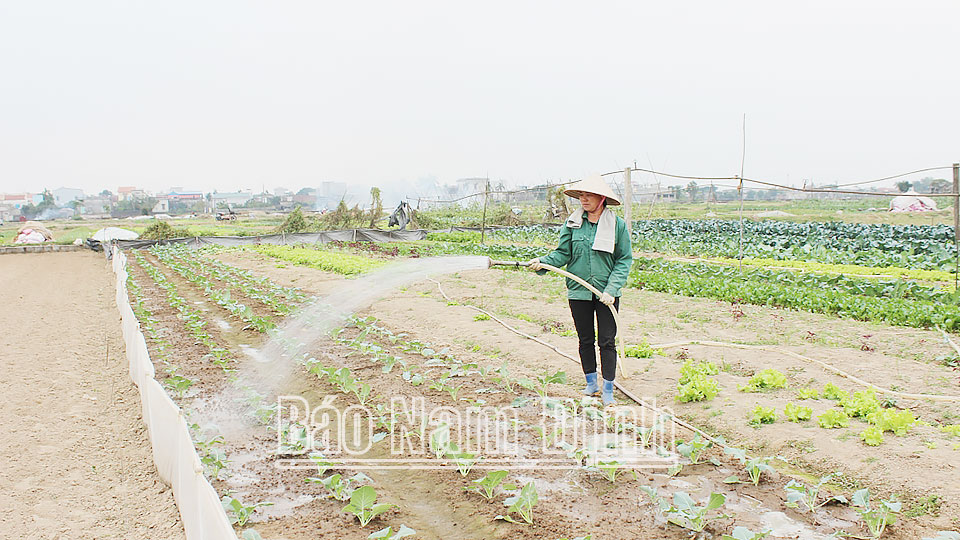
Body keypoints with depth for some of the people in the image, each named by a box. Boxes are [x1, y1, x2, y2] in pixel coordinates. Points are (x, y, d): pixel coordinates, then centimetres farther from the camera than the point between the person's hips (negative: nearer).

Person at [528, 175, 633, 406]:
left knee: (607, 341, 0)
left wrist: (612, 289, -12)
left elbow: (624, 260, -2)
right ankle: (591, 385, 29)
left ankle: (608, 391, 12)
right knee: (585, 340, 13)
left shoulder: (617, 224, -4)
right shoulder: (572, 223, 1)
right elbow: (563, 253, 4)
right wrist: (542, 262, -16)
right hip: (578, 291, 2)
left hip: (607, 293, -2)